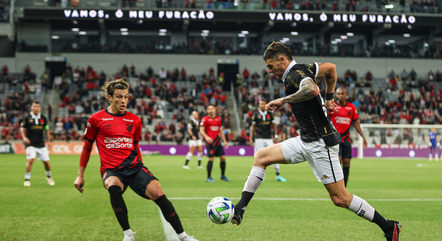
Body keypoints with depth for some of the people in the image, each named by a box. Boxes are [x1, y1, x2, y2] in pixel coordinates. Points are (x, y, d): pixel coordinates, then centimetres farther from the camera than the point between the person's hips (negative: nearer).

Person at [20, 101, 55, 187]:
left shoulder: (43, 118, 5)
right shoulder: (27, 118, -3)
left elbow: (47, 130, 16)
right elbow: (22, 129, 5)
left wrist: (49, 138, 9)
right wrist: (24, 137, -11)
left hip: (41, 144, 3)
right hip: (30, 144, -3)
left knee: (46, 161, 2)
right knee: (31, 160, -20)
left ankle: (49, 176, 30)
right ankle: (27, 179, -6)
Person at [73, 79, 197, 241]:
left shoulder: (135, 120, 12)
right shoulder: (96, 119, 4)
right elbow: (87, 147, 12)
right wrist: (80, 175, 12)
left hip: (134, 167, 3)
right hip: (111, 169, -3)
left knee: (158, 193, -21)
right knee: (113, 186, -38)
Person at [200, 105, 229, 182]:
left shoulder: (218, 119, 14)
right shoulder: (205, 119, -3)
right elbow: (201, 130, -9)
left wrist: (224, 141, 19)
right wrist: (206, 137, -27)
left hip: (217, 141, 6)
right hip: (210, 142, -6)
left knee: (223, 158, 5)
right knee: (211, 159, -11)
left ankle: (223, 175, 20)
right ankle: (209, 177, 0)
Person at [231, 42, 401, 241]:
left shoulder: (295, 74, -17)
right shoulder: (302, 69, 10)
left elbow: (312, 90, -39)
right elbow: (331, 68, 24)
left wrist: (283, 100, -29)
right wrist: (329, 98, 26)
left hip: (320, 144, -10)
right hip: (305, 141, 10)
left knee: (340, 199, -5)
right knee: (261, 157, 7)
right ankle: (239, 209, 9)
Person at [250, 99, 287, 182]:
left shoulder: (269, 114, 7)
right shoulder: (256, 115, 2)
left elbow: (273, 125, 15)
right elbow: (253, 127, 7)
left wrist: (275, 136, 9)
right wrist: (251, 139, 3)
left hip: (269, 139, 2)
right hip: (259, 139, -2)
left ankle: (278, 175, 2)